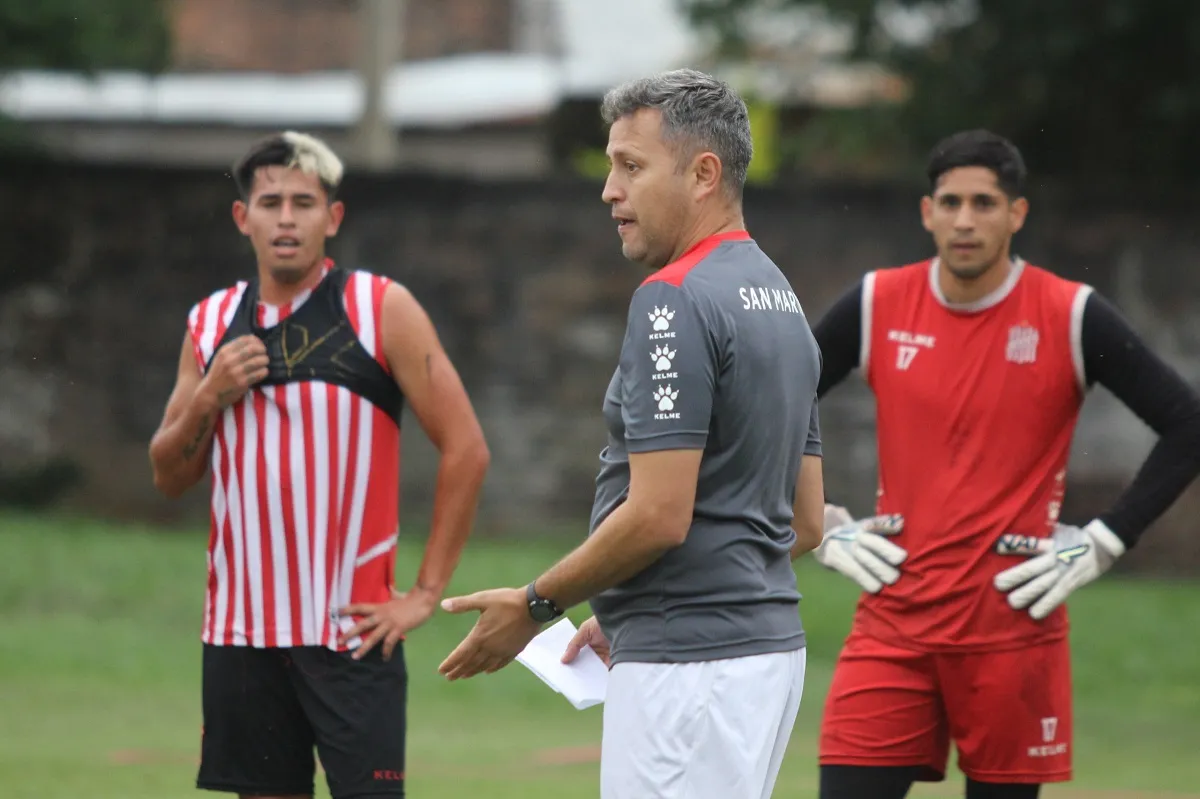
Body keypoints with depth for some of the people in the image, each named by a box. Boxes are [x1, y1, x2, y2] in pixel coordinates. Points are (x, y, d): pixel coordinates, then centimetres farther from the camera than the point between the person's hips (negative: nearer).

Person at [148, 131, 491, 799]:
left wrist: (427, 594, -7)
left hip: (352, 631, -4)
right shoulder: (211, 323, 11)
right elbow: (171, 476, 15)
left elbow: (466, 450, -5)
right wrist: (209, 398, -5)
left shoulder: (383, 309, -3)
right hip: (241, 628, 5)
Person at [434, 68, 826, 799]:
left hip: (688, 663, -10)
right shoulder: (780, 298, 16)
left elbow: (658, 516, -20)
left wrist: (535, 604, -6)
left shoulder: (675, 300, -14)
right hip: (768, 646, 10)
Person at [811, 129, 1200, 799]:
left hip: (1014, 630, -2)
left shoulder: (1072, 317, -4)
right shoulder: (876, 307, 3)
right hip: (894, 624, 2)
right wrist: (820, 525, 6)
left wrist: (1104, 543, -7)